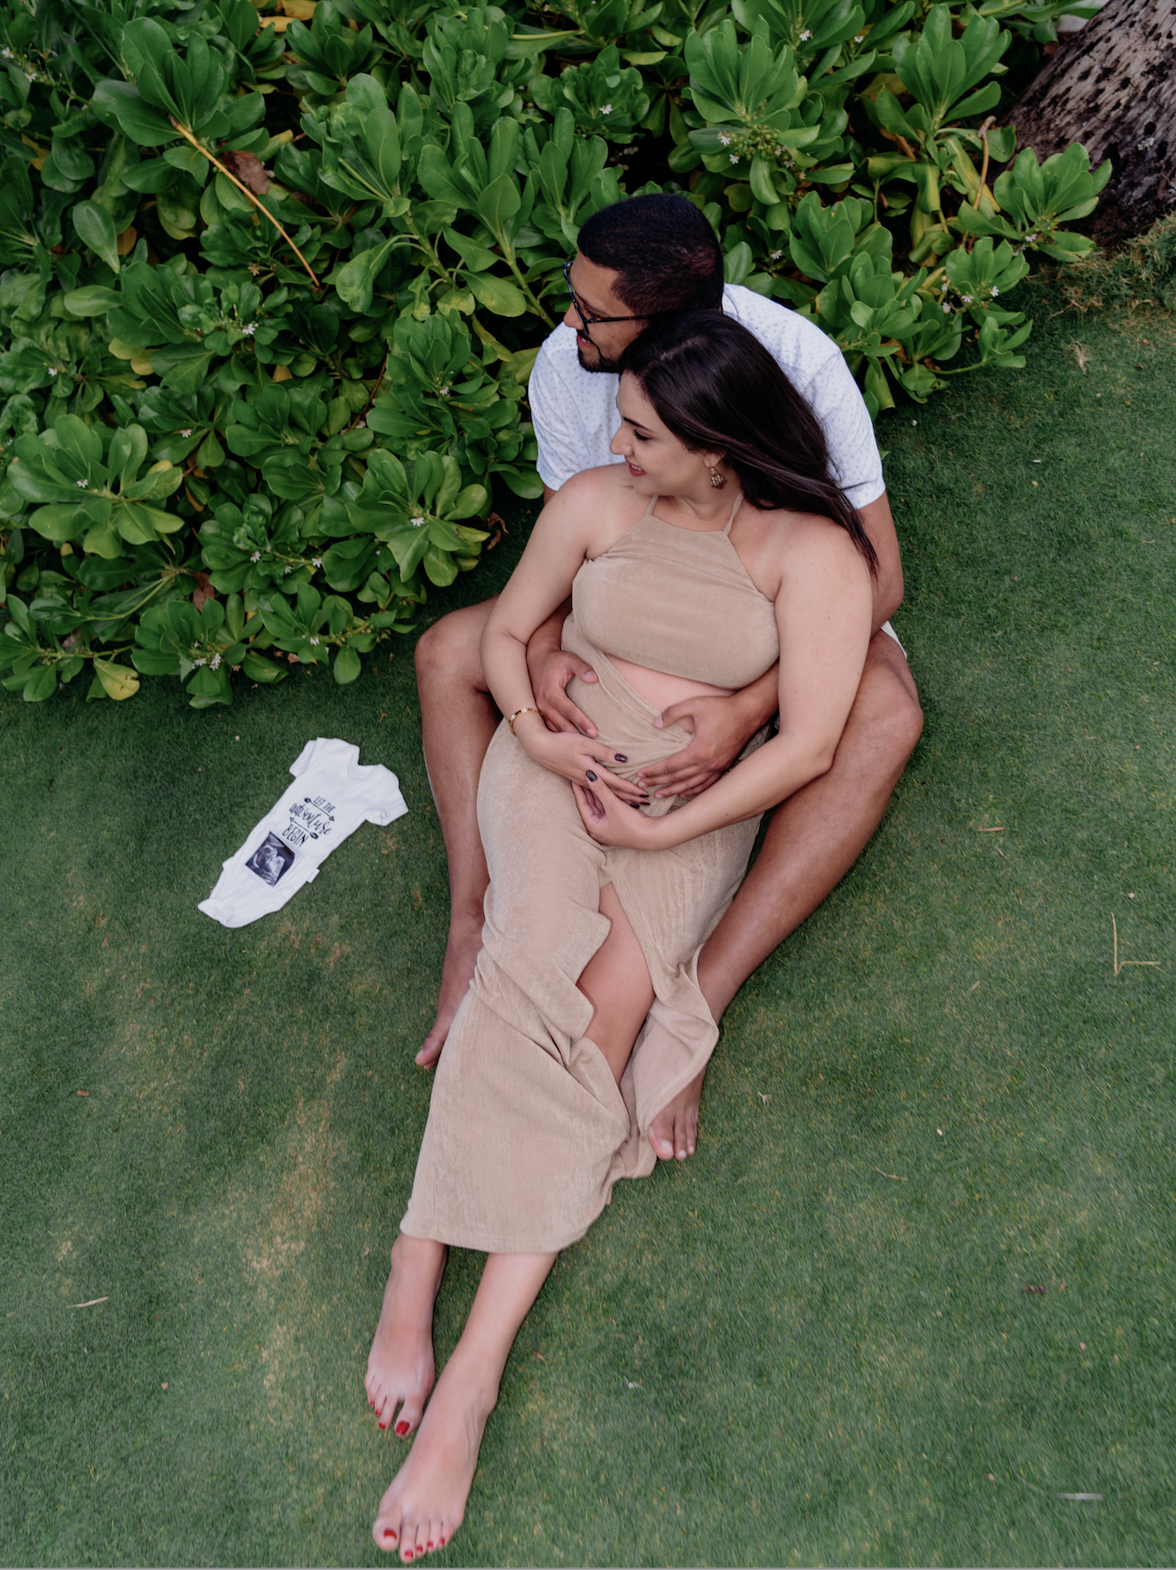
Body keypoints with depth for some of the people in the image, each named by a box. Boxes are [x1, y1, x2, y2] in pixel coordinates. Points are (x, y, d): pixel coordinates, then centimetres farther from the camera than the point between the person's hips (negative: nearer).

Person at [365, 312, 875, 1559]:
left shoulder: (813, 550, -2)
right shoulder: (595, 500, 7)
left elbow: (810, 743, -10)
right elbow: (503, 634, 12)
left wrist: (668, 825, -18)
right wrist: (546, 738, -8)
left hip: (694, 810, -1)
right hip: (555, 765, 2)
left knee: (605, 1000, -26)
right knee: (544, 958, -30)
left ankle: (470, 1373, -25)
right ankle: (414, 1273, -25)